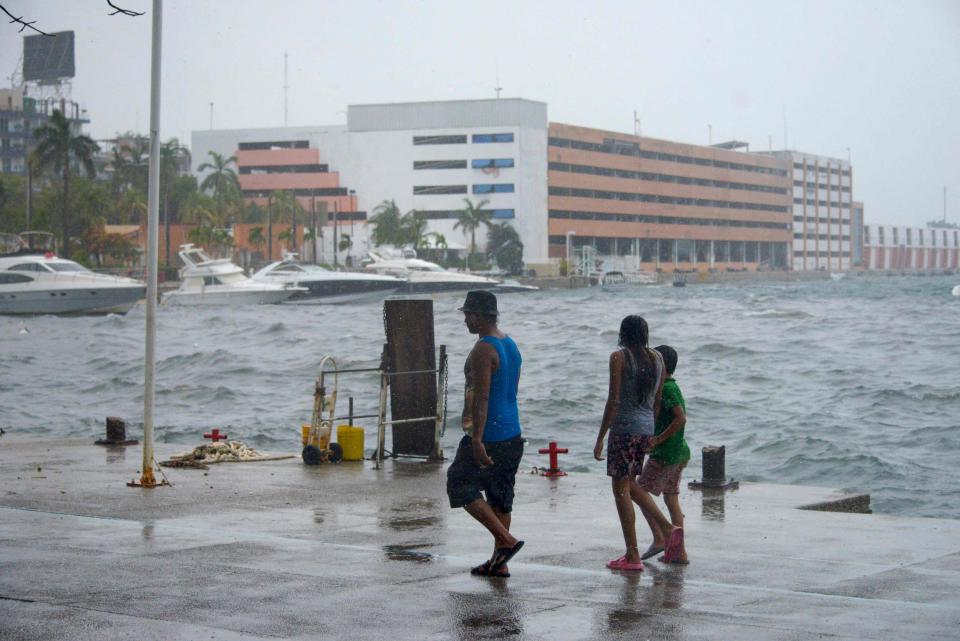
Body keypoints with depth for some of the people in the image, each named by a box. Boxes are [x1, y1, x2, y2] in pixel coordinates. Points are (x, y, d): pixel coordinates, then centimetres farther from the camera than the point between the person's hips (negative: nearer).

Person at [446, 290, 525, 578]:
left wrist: (477, 440, -26)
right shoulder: (510, 344, 13)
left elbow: (482, 397, -23)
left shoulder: (483, 349, -16)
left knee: (460, 485, 1)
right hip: (512, 435, 9)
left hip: (489, 435, -9)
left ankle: (507, 540, -7)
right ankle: (499, 562, 15)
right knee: (500, 495, 13)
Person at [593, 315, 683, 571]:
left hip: (624, 427, -7)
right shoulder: (656, 359, 10)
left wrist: (600, 438, -9)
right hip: (646, 429, 7)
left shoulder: (619, 357, -9)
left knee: (621, 488, 1)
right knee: (630, 485, 20)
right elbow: (657, 402, 13)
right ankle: (669, 528, 5)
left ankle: (632, 556, 1)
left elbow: (613, 401, -13)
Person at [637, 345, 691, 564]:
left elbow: (681, 418, -25)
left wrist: (658, 439, -20)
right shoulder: (672, 386, 14)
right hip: (679, 451, 10)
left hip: (666, 453, -10)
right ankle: (680, 552, 10)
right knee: (671, 499, 10)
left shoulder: (666, 388, -16)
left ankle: (659, 538, -5)